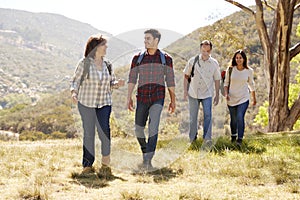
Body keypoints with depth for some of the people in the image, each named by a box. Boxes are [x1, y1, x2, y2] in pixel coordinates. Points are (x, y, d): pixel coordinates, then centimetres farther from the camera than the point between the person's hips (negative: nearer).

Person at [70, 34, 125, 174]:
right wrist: (74, 93, -17)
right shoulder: (84, 63, -4)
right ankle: (88, 165, 11)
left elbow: (111, 82, 16)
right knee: (88, 133, 1)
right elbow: (75, 80, 1)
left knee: (104, 130, -11)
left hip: (104, 103, 2)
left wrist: (117, 84, -7)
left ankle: (106, 160, 14)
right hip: (86, 103, -2)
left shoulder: (107, 64, 7)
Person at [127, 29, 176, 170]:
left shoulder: (166, 59, 3)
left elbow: (170, 81, 6)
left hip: (158, 98, -2)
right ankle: (145, 152, 32)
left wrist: (173, 100, 7)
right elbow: (132, 79, 4)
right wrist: (129, 97, -4)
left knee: (153, 127, -17)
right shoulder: (137, 59, 6)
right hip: (142, 98, 3)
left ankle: (148, 160, -17)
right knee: (139, 129, 7)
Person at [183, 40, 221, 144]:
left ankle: (207, 138, -10)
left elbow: (217, 80, 6)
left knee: (207, 115, -13)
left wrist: (217, 95, 5)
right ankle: (192, 138, 21)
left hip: (207, 94, -1)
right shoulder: (192, 61, -3)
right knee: (193, 117, 8)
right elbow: (186, 76, 5)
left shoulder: (214, 63, -2)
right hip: (193, 93, 1)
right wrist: (185, 90, 0)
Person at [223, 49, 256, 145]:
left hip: (243, 99, -1)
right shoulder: (230, 70, -4)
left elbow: (251, 85, 11)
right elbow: (226, 83, 6)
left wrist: (254, 98, 19)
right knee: (233, 119, 12)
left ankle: (240, 139, -11)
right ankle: (233, 136, 33)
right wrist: (226, 94, -10)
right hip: (231, 99, 1)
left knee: (240, 118, -17)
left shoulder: (249, 71, -2)